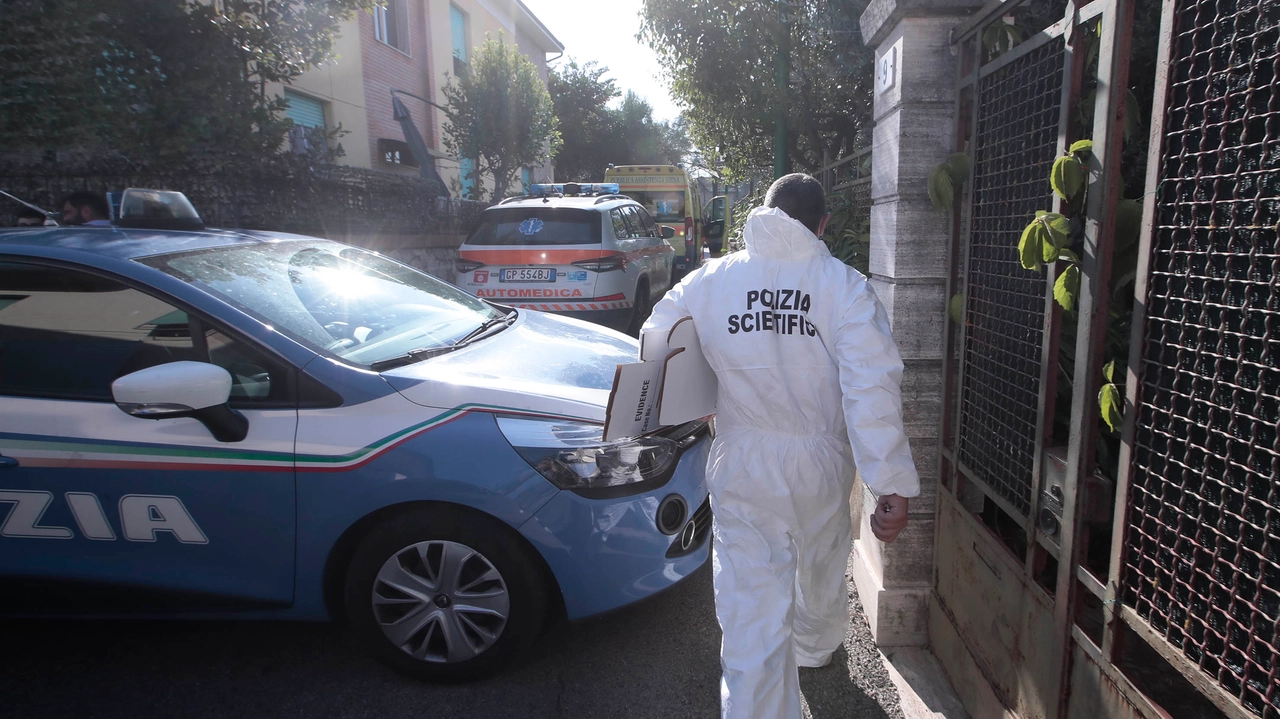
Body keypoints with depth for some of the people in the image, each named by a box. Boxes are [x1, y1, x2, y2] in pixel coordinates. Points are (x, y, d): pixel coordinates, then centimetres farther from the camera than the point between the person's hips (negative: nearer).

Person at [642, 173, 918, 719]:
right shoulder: (844, 285, -12)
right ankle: (817, 650, 57)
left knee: (751, 605, 6)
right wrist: (892, 486, -17)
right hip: (820, 467, 1)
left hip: (741, 467, -1)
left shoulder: (709, 280, -6)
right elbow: (872, 387, -19)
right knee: (819, 572, 28)